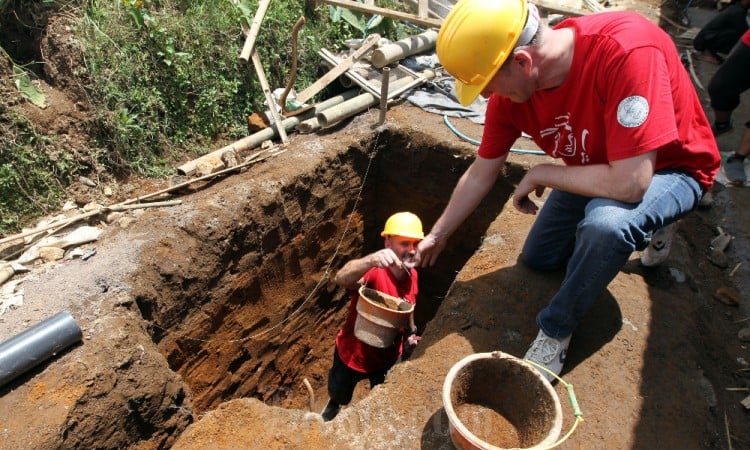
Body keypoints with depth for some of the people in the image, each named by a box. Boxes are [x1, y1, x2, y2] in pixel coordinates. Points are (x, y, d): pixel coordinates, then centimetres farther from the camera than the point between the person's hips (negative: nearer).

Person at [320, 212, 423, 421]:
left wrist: (411, 333, -3)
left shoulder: (412, 275, -12)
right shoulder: (374, 271, -33)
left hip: (389, 356, 4)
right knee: (339, 395, 27)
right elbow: (341, 279, -56)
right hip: (353, 354, -3)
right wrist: (372, 260, -71)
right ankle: (333, 406, 62)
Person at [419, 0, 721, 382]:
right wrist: (438, 235, 0)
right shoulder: (511, 85, -19)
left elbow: (629, 184, -41)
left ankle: (555, 332, -11)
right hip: (597, 167, 6)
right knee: (537, 259, 12)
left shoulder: (627, 50, -39)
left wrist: (540, 174, -26)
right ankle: (646, 224, 29)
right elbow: (480, 174, -7)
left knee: (605, 223, -39)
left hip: (669, 168, -6)